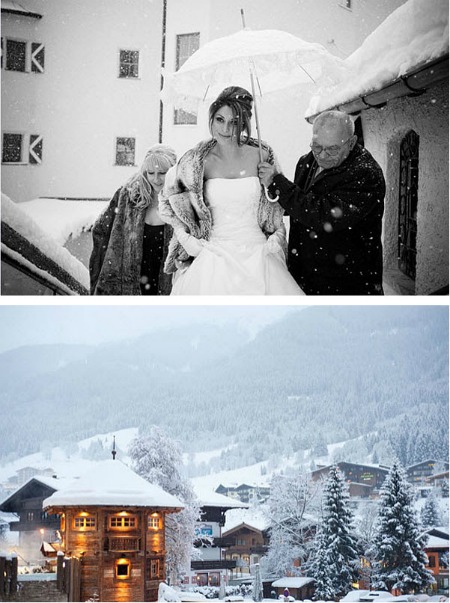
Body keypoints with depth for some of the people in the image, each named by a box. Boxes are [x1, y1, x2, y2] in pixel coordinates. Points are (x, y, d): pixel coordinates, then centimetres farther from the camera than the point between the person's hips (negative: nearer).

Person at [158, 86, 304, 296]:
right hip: (213, 258, 0)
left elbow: (276, 206, 14)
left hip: (257, 256, 0)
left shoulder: (260, 156, 1)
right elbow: (167, 201, 13)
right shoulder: (199, 161, 0)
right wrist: (188, 239, 6)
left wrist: (275, 244, 4)